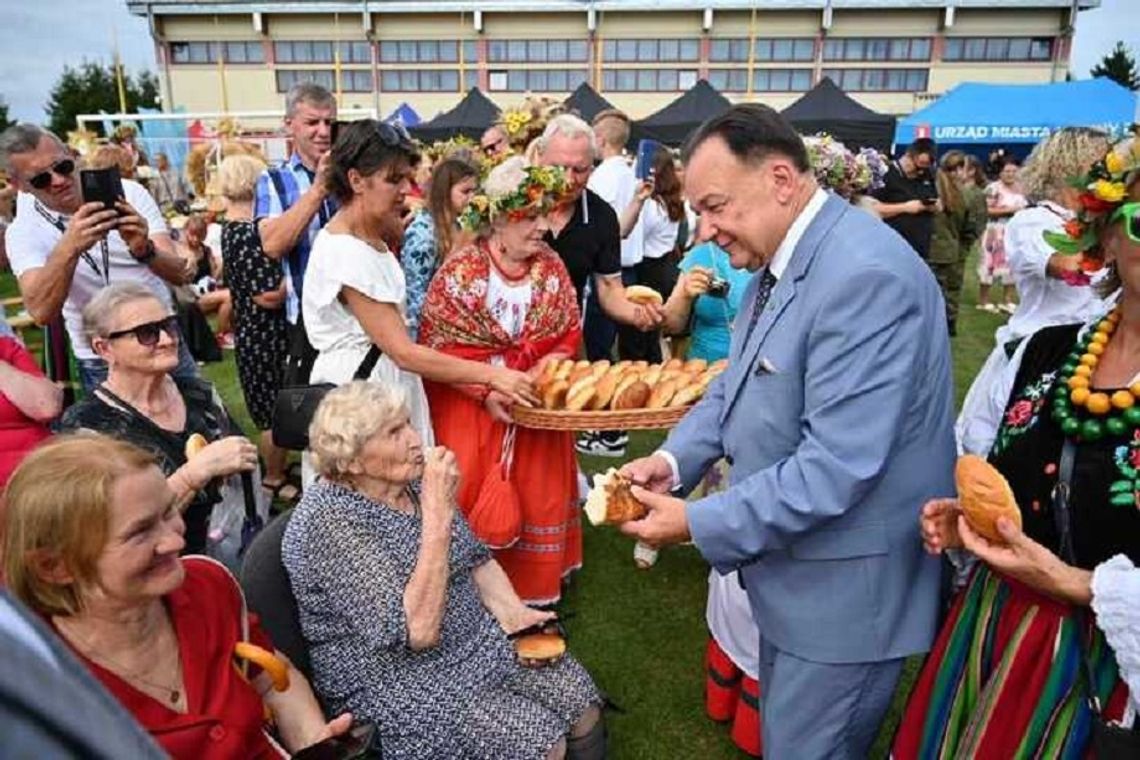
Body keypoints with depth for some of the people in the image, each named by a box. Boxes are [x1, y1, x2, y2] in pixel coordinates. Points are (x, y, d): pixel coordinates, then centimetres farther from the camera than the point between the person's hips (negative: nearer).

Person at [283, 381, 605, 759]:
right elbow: (417, 631, -32)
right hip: (400, 683, -7)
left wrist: (514, 612, -7)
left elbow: (476, 557, 11)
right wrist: (438, 513, -33)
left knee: (583, 704, -3)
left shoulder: (414, 480, -2)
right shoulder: (329, 522, -25)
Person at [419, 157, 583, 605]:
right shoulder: (460, 273, -13)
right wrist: (488, 390, -23)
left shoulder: (551, 267, 0)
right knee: (474, 504, 3)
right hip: (471, 409, -4)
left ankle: (536, 594, 32)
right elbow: (438, 348, -13)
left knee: (538, 497, 12)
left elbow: (570, 333, 5)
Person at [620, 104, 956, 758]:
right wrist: (674, 459, -4)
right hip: (792, 564, 9)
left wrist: (698, 524, -23)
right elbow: (738, 383, 12)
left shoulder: (866, 275, -27)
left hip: (846, 584, -9)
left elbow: (837, 466, -30)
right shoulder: (780, 263, 3)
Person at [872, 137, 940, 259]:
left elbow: (938, 203, 24)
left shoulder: (927, 177, 13)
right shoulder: (887, 175, -9)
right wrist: (904, 207, -19)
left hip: (922, 249, 7)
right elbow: (871, 208, -16)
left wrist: (935, 206, -1)